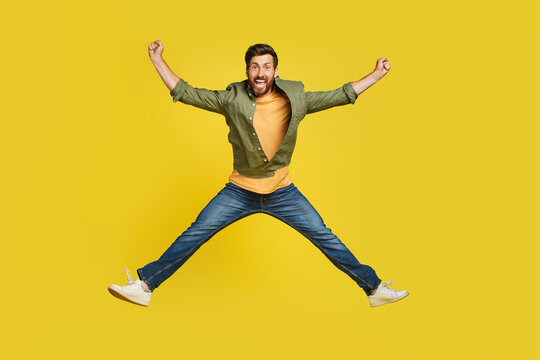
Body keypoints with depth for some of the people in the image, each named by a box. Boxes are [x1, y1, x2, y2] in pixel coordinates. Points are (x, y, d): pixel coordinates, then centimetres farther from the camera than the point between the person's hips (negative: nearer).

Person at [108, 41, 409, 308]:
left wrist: (377, 74, 2)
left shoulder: (296, 99, -6)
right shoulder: (232, 98, -7)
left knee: (325, 237, 2)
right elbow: (185, 93, 0)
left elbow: (341, 96, 2)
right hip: (240, 191, 0)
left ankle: (375, 288, 17)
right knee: (194, 235, -4)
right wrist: (158, 60, -2)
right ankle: (144, 287, 10)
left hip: (283, 192, 0)